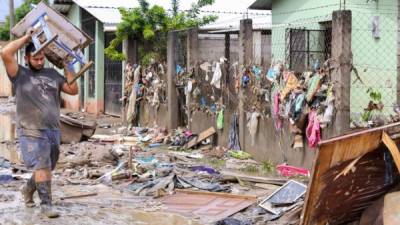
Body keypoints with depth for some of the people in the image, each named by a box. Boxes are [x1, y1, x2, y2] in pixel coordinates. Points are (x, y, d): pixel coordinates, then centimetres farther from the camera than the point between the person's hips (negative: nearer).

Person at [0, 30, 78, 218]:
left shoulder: (52, 74, 13)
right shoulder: (20, 74, -1)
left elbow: (73, 90, 13)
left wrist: (66, 67, 8)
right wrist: (26, 38, -8)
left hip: (54, 130, 5)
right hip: (32, 132, -5)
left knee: (45, 168, 14)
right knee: (42, 167, -13)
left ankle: (28, 189, 39)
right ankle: (46, 203, -8)